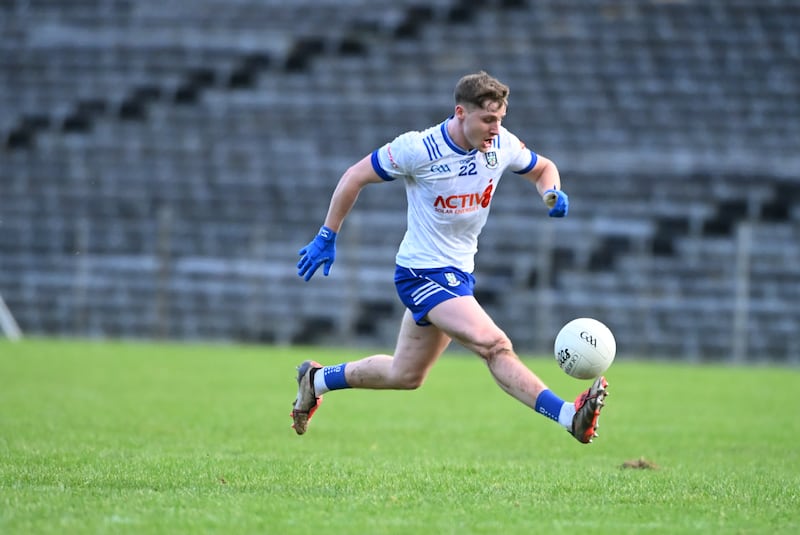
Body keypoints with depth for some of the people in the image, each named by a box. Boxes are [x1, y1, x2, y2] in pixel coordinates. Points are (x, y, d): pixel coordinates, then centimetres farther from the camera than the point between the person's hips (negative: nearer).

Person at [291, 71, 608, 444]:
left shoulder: (502, 145, -4)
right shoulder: (419, 149, -19)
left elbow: (543, 168, 15)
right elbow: (355, 177, -8)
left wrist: (552, 193, -9)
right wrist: (326, 237, -4)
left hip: (458, 273, 7)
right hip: (423, 273, -7)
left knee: (404, 375, 18)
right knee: (495, 346, -25)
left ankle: (317, 379, 38)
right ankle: (570, 416, -31)